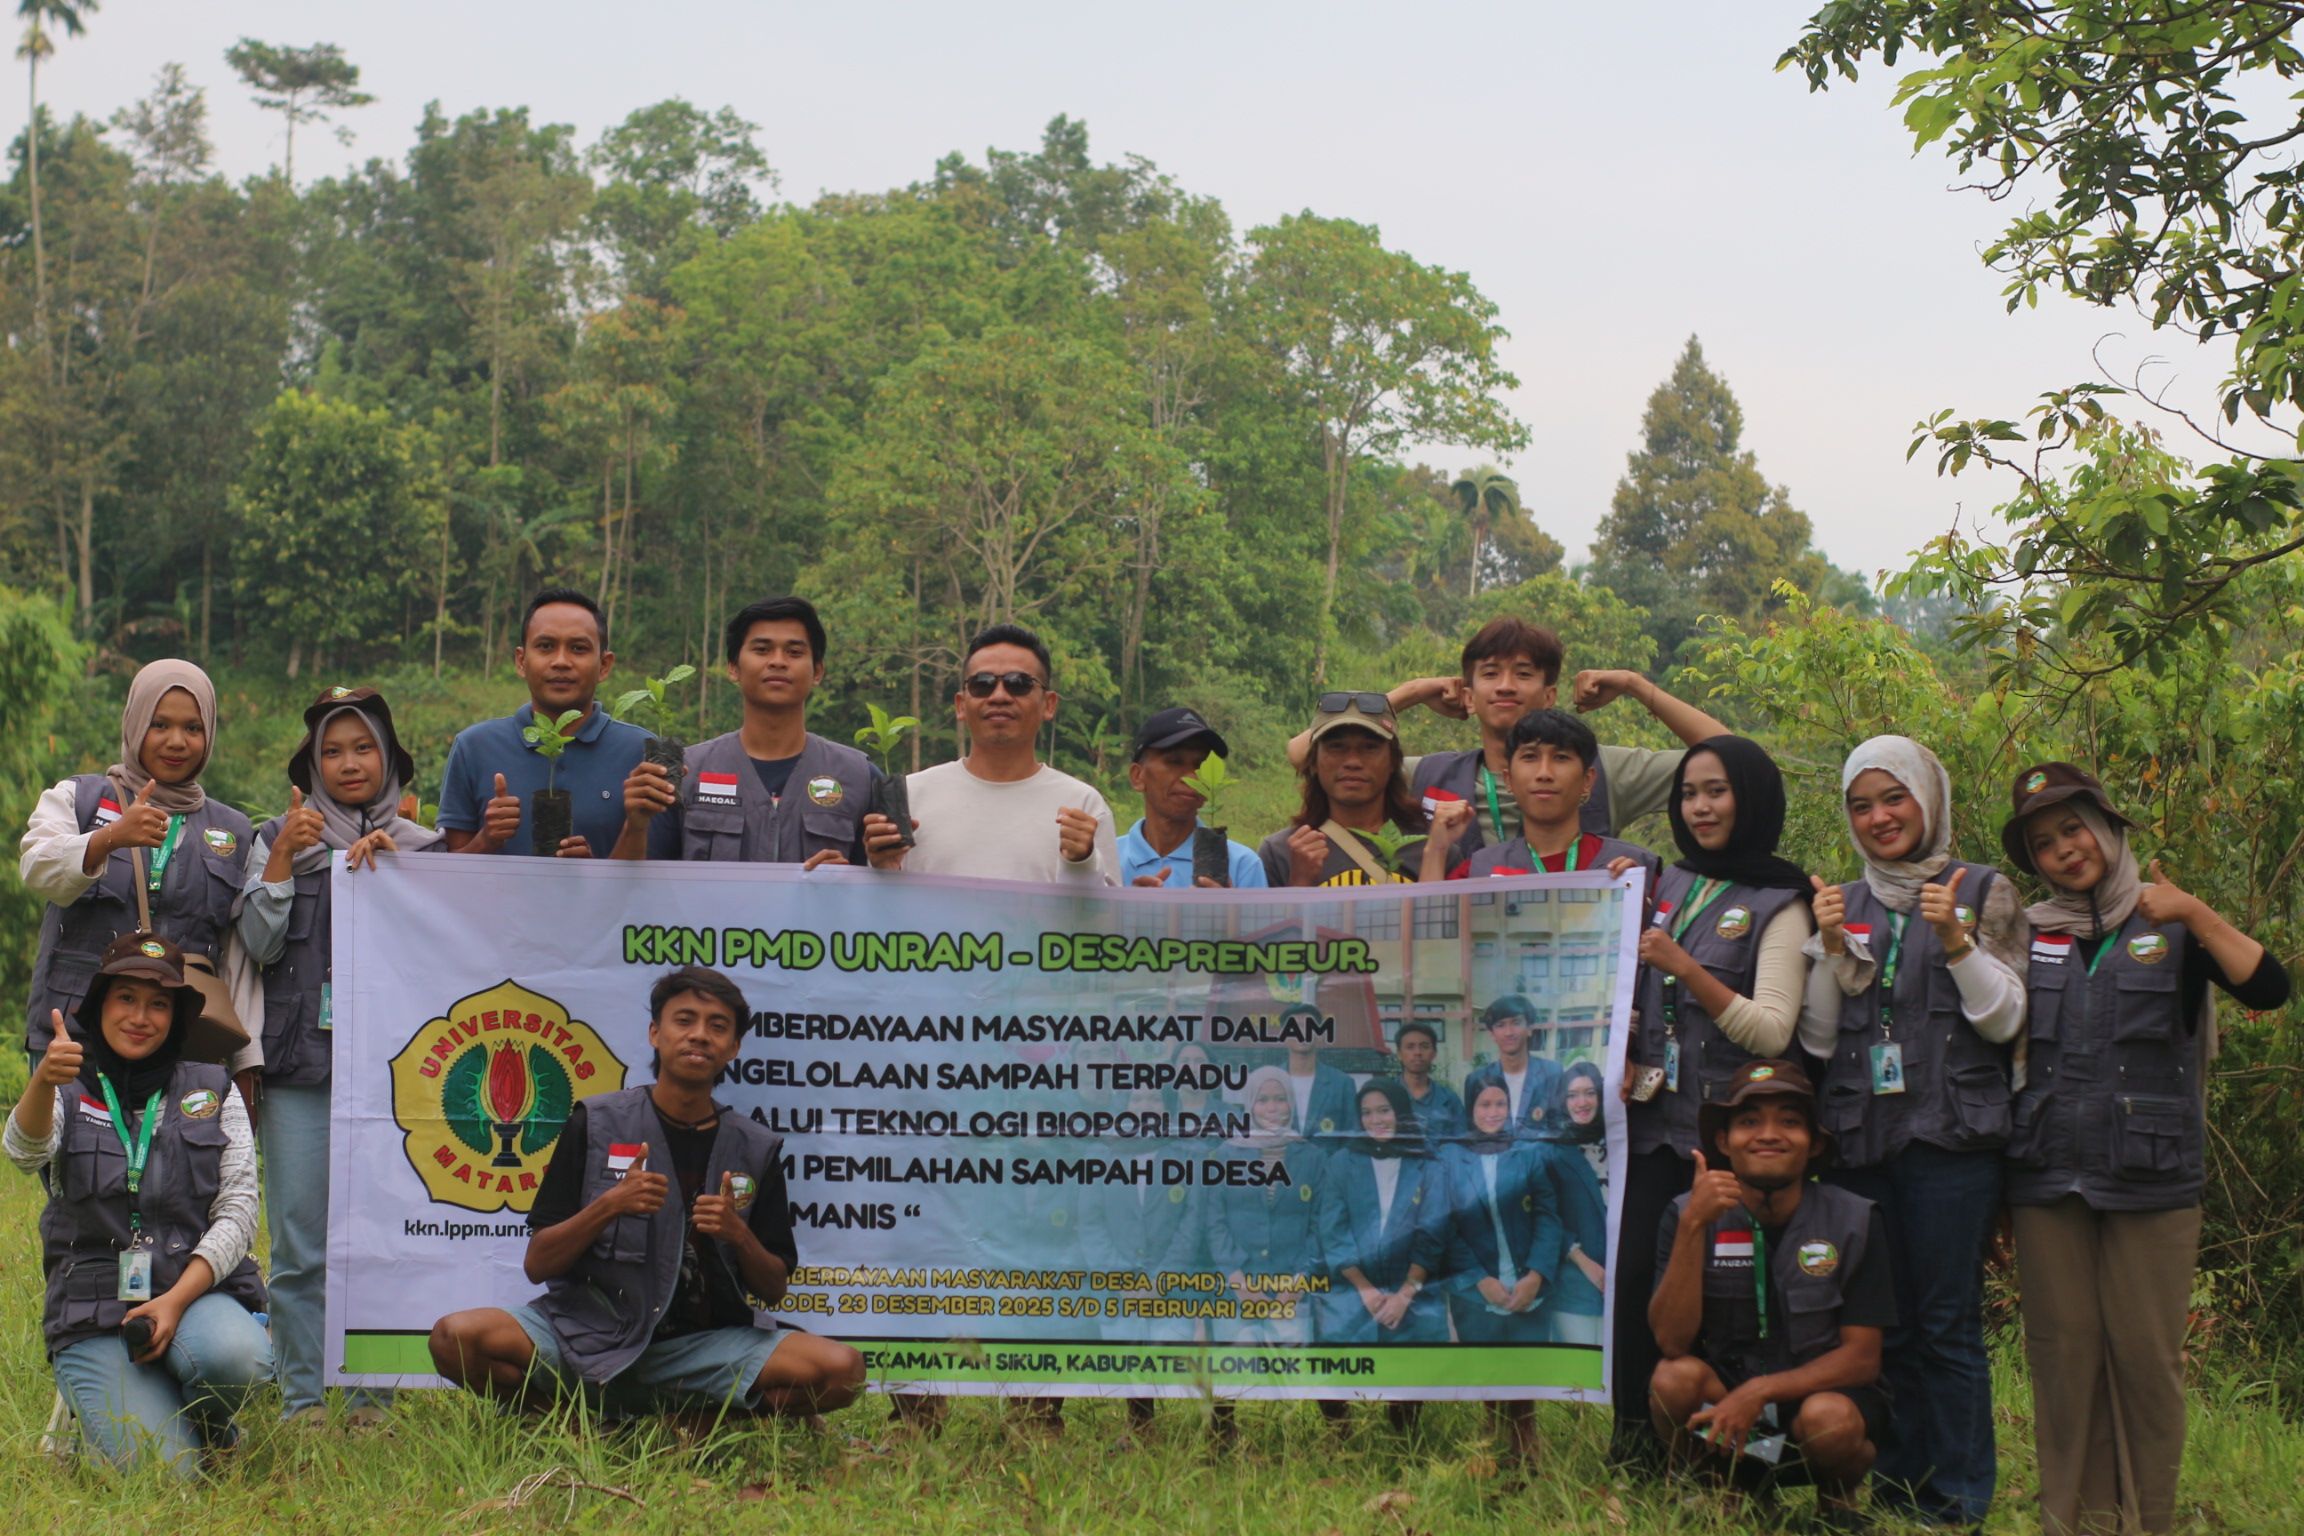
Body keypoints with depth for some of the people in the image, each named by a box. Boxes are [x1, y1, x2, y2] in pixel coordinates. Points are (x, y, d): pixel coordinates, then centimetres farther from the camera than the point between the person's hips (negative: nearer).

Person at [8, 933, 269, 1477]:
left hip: (198, 1290, 1)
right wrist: (44, 1081, -39)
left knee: (234, 1355, -35)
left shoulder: (213, 1092, 11)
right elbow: (26, 1151, -16)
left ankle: (209, 1429, 0)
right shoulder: (70, 1094, 8)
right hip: (92, 1313, -1)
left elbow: (239, 1213, 3)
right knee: (160, 1471, -21)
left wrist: (176, 1300, -13)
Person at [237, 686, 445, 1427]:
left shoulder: (421, 846, 12)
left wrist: (388, 866, -8)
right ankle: (303, 1398, 8)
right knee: (299, 1245, -1)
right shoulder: (277, 840, 12)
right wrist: (284, 858, -7)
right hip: (299, 1062, 0)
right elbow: (257, 943, 1)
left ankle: (372, 1393, 8)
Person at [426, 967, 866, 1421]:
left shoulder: (755, 1150, 7)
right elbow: (537, 1264, 0)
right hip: (589, 1332, -1)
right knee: (456, 1339, -28)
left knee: (841, 1370, -24)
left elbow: (773, 1290, 10)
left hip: (701, 1344, 1)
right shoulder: (595, 1123, 2)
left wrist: (739, 1235, -11)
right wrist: (609, 1206, -17)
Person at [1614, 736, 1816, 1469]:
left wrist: (1683, 967, -18)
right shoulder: (1670, 885, 13)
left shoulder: (1778, 904, -4)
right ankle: (1630, 1439, 9)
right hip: (1650, 1118, 5)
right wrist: (1618, 1057, 3)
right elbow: (1632, 989, 21)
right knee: (1631, 1272, -1)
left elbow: (1772, 1031, -13)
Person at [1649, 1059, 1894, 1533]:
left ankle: (1838, 1495, 2)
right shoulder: (1687, 1214, -7)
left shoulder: (1853, 1221, -8)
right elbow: (1672, 1342, -18)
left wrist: (1760, 1392, -25)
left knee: (1828, 1419, -34)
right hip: (1724, 1404, 1)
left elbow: (1862, 1358, -11)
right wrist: (1693, 1227, -28)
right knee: (1675, 1377, -29)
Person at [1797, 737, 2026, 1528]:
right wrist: (1831, 950, -4)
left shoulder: (1982, 892, 4)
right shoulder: (1844, 904, 14)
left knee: (1947, 1324, -4)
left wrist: (1956, 943, -15)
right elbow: (1817, 1039, 9)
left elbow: (2005, 1018, -2)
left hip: (1949, 1137, -4)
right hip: (1860, 1137, 4)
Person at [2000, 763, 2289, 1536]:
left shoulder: (2171, 926, 5)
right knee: (2063, 1354, 5)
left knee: (2147, 1354, -1)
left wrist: (2196, 915, -16)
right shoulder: (2027, 935, 11)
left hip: (2151, 1179, -2)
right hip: (2048, 1180, 2)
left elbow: (2268, 988, -9)